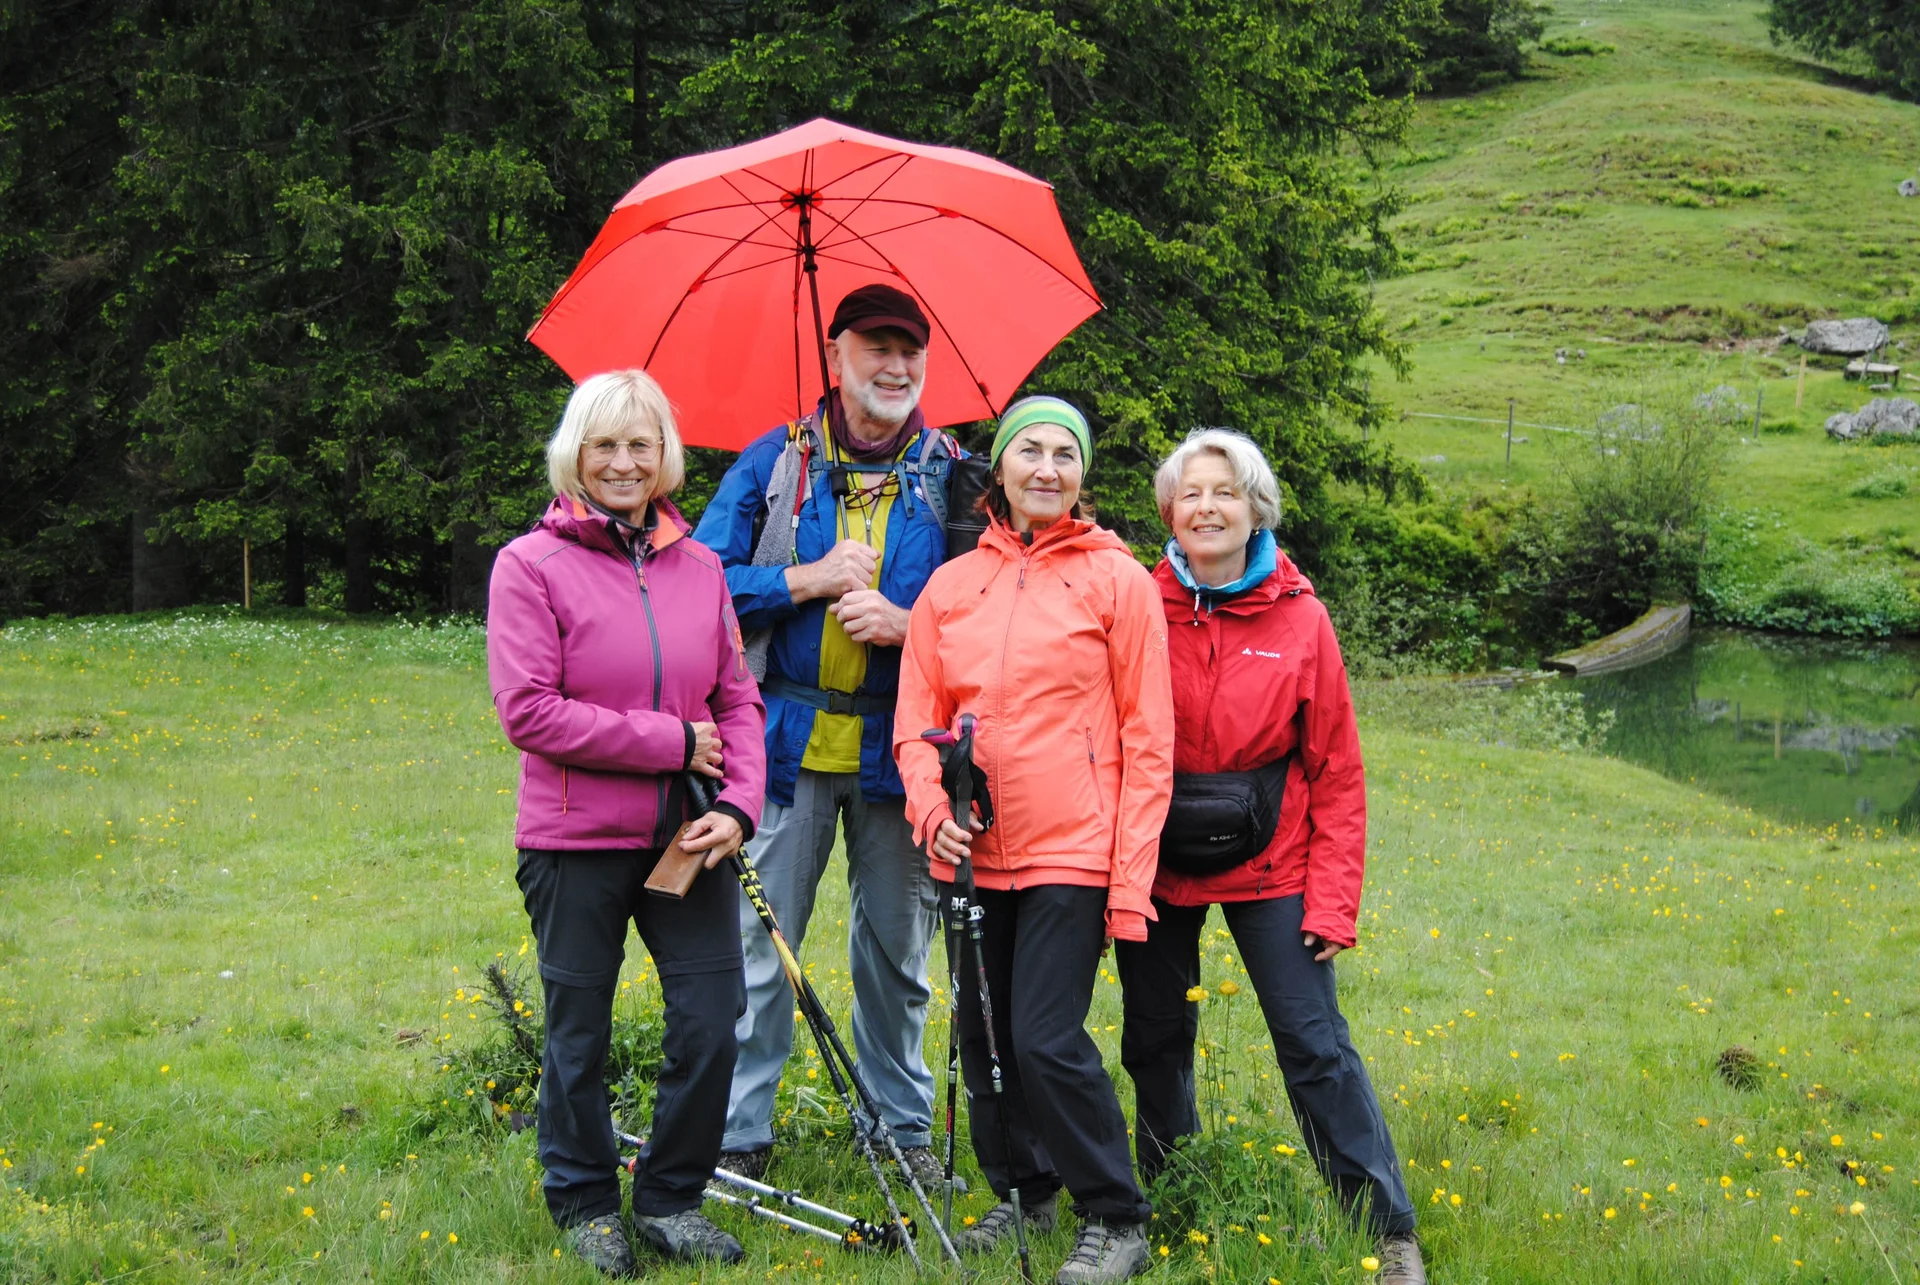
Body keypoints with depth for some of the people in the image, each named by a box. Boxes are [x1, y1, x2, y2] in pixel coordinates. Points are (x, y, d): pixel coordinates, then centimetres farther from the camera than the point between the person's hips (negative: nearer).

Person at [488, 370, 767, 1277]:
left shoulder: (699, 565, 8)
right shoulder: (531, 564, -6)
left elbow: (737, 699, 8)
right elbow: (528, 710, -14)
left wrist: (740, 805, -9)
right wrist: (672, 743, -14)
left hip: (688, 839, 4)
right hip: (577, 843, -3)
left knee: (711, 1019, 2)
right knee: (580, 1033, 9)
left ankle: (671, 1199, 22)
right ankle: (586, 1205, 28)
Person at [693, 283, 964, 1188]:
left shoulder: (952, 477, 5)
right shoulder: (774, 462, 5)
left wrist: (906, 624, -13)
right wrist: (806, 579, -11)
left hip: (898, 746, 1)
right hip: (787, 739, 0)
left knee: (896, 944, 11)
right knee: (758, 942, 2)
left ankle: (903, 1123, 26)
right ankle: (739, 1131, 13)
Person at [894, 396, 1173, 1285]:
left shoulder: (1116, 579, -1)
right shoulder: (949, 587, 9)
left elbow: (1147, 740, -4)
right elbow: (916, 720, 12)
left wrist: (1131, 878, -9)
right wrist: (932, 809, -8)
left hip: (1072, 852, -5)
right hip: (976, 853, 5)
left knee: (1047, 1038, -9)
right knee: (983, 1034, 11)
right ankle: (1021, 1193, 31)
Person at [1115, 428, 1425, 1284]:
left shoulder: (1300, 619, -3)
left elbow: (1336, 774, -1)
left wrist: (1332, 900, -6)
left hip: (1268, 863, -1)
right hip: (1155, 858, 2)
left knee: (1314, 1043, -4)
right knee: (1155, 1041, 12)